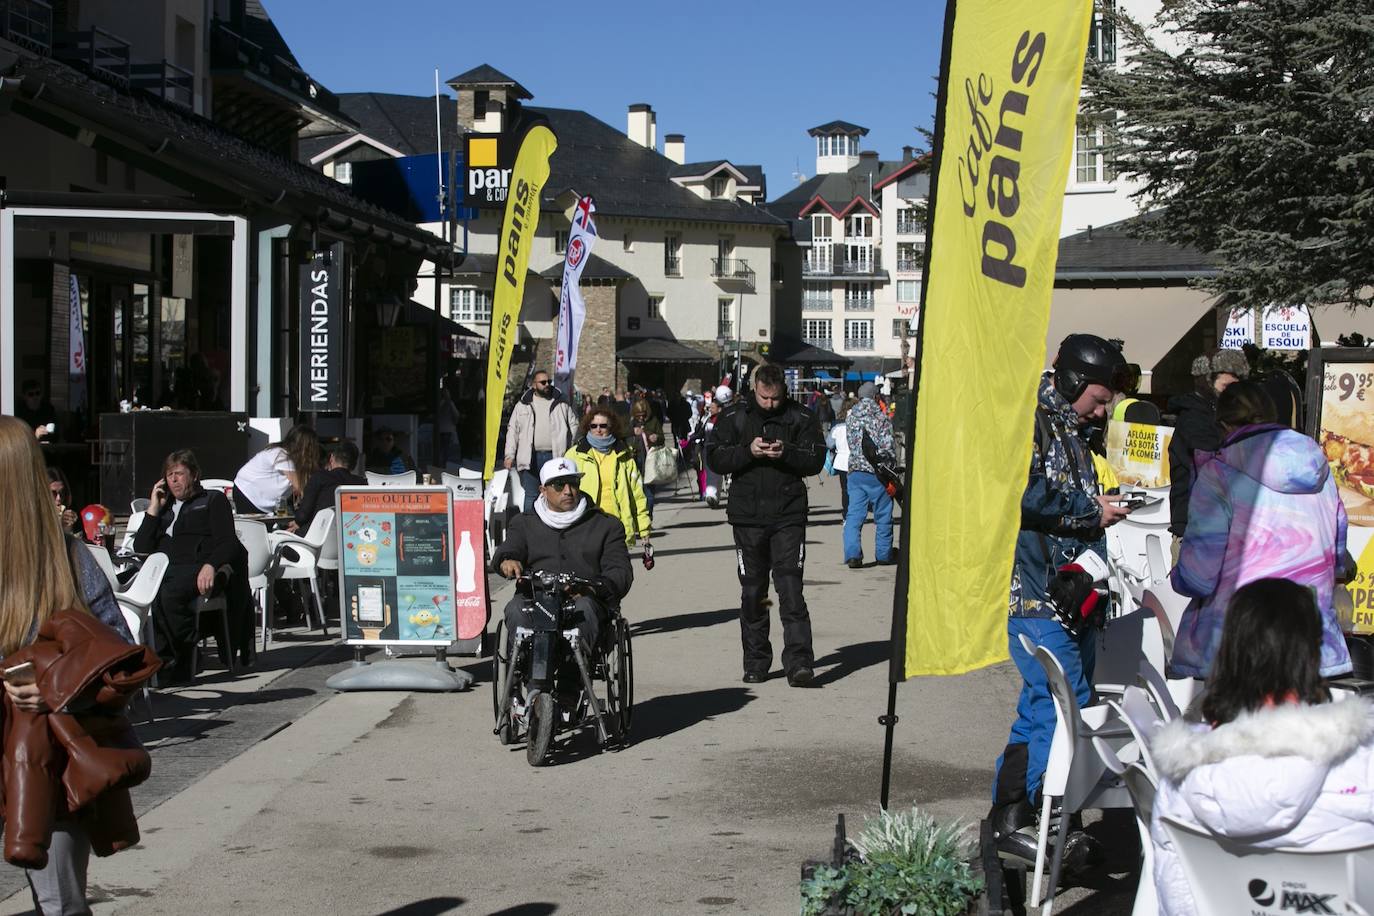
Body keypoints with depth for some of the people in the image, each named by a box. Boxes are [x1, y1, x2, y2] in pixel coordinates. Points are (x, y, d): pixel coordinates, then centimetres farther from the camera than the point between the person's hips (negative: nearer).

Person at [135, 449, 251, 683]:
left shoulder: (213, 500, 18)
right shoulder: (165, 507, 32)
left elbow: (227, 542, 2)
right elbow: (141, 548, 21)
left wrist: (210, 566, -19)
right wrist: (153, 510, 15)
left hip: (196, 571, -4)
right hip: (163, 570, 4)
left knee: (169, 594, -38)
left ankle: (173, 662, -29)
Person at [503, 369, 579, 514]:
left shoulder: (561, 404, 8)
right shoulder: (523, 405, 8)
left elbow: (574, 424, 14)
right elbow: (512, 430, 9)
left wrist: (568, 448, 4)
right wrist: (510, 455, 1)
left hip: (555, 457, 0)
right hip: (531, 457, 0)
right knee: (531, 497, 1)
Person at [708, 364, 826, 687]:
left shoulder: (801, 417, 3)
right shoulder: (734, 416, 5)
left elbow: (816, 460, 0)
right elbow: (715, 459, -1)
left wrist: (787, 453, -18)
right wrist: (748, 451, -16)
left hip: (789, 516, -2)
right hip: (747, 516, 2)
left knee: (791, 589, -9)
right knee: (752, 592, 8)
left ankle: (798, 662, -12)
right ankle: (756, 662, 17)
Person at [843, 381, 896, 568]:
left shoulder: (850, 416, 6)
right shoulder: (881, 418, -7)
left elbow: (850, 443, 12)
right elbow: (887, 447, -9)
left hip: (855, 470, 3)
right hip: (877, 472, -3)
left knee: (854, 515, 2)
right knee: (883, 516, 10)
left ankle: (852, 554, -11)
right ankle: (883, 555, 18)